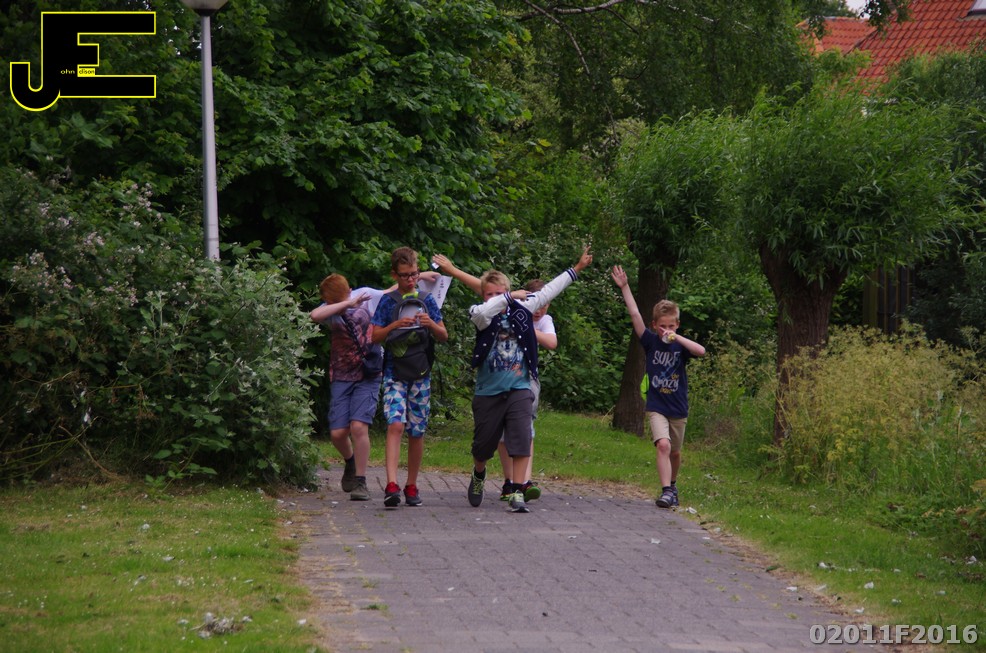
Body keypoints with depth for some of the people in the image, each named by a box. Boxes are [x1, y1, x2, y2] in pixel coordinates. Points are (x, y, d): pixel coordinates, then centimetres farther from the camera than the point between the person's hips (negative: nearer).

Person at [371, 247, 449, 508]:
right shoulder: (388, 302, 3)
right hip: (394, 371, -2)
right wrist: (395, 325, -16)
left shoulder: (426, 300, 7)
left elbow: (443, 337, 9)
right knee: (396, 425, -18)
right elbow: (375, 336, 0)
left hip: (421, 373, 2)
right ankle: (391, 485, -27)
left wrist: (431, 324, -12)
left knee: (417, 431, 6)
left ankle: (411, 485, 19)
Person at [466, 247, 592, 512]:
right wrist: (511, 297, -18)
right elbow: (482, 312, -29)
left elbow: (548, 291, 12)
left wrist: (577, 269, 17)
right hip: (488, 391, -1)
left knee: (521, 442, -11)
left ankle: (517, 493, -9)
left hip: (518, 389, 1)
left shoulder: (521, 310, 5)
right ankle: (478, 476, 41)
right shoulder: (482, 317, -5)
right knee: (483, 445, 11)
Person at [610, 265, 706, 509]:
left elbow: (701, 351, -23)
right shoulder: (650, 342, -3)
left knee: (675, 452, 16)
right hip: (656, 407, -2)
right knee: (663, 445, -21)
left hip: (678, 408, 2)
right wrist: (624, 287, -13)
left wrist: (676, 337, -25)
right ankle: (666, 491, -23)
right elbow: (635, 315, -9)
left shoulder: (680, 346, -3)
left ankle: (672, 484, 41)